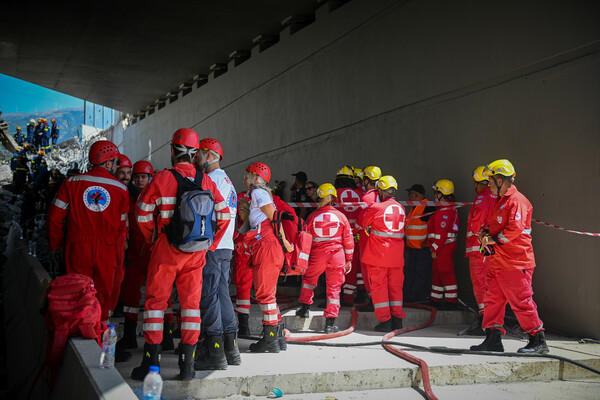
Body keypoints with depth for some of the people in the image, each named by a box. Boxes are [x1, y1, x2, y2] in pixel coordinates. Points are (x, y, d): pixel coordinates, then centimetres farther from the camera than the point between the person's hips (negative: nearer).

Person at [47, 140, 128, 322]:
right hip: (107, 252, 0)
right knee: (103, 298, 11)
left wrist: (57, 244, 11)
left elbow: (55, 217, -1)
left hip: (77, 248, 0)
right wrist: (119, 256, 12)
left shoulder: (72, 183, -1)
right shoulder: (121, 189, 0)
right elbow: (121, 227, 3)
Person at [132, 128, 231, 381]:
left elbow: (143, 215, -3)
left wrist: (153, 240, 11)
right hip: (196, 252, 3)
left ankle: (151, 362, 8)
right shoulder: (207, 182, 2)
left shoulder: (161, 179, -7)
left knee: (156, 300, 6)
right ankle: (187, 364, 11)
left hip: (166, 248, -3)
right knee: (191, 301, 8)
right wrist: (209, 244, 12)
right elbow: (223, 216, 3)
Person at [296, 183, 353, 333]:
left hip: (317, 256, 0)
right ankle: (330, 323, 4)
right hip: (337, 256, 0)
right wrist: (348, 260, 13)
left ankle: (304, 308, 33)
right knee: (334, 287, 6)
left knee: (308, 278, 26)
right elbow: (348, 240, 4)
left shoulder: (312, 217, -2)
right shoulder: (341, 216, 0)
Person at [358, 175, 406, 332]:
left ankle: (385, 321, 4)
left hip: (378, 254, -4)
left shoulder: (375, 208, -11)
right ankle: (397, 319, 16)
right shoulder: (401, 208, 4)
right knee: (395, 285, 13)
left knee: (379, 285, 4)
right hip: (397, 254, 5)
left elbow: (362, 223, 3)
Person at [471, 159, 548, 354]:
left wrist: (493, 239, -16)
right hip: (498, 261, 10)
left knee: (521, 301, -4)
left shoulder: (517, 201, -13)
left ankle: (538, 341, 7)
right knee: (493, 300, 9)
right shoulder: (501, 202, 19)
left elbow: (515, 229, -23)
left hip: (515, 262, -10)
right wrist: (487, 234, 11)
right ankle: (493, 339, 15)